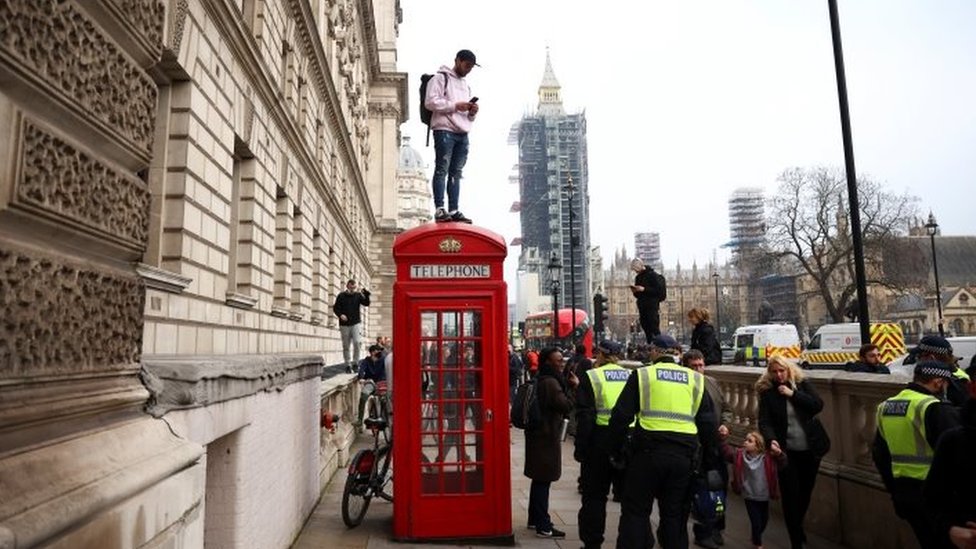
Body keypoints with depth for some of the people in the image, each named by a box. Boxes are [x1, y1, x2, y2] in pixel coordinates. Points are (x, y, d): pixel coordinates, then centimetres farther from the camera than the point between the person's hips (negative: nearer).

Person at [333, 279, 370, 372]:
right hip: (344, 324, 1)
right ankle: (348, 365, 14)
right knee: (346, 346, 5)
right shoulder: (341, 296, 3)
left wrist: (366, 294, -24)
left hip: (355, 323, 0)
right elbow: (335, 308, 5)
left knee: (356, 342, -15)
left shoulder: (358, 295, 4)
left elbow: (366, 304, -8)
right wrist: (340, 315, -13)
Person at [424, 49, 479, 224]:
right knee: (442, 170, -10)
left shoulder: (465, 85, 29)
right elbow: (430, 102, -9)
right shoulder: (440, 78, 4)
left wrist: (472, 112, 8)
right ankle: (440, 209, -13)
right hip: (444, 130, -7)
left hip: (462, 133, 7)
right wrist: (455, 106, -13)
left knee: (456, 173, 3)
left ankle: (453, 211, 2)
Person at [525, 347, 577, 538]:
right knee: (544, 480, -4)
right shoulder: (550, 382, -20)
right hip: (546, 436, -10)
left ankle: (535, 519, 28)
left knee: (539, 479, 18)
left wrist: (568, 385, 8)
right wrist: (575, 387, -13)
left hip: (540, 434, 10)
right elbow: (566, 406, -24)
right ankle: (543, 526, 4)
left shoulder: (541, 380, 12)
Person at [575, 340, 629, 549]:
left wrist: (580, 448, -7)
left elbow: (585, 416, -11)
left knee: (594, 496, 9)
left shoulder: (591, 377, -6)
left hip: (600, 441, -3)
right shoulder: (632, 377, 6)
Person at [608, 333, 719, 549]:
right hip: (684, 455, 3)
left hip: (648, 451, -3)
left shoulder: (642, 375, 1)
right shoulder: (695, 380, 10)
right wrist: (710, 461, 17)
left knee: (635, 510, 8)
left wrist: (615, 451, 6)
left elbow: (621, 416, -2)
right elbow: (708, 424, 11)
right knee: (676, 515, 15)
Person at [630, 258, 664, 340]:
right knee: (646, 330, 5)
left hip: (652, 307, -6)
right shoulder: (638, 277, 16)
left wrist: (644, 289, -18)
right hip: (642, 307, 7)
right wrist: (635, 291, -2)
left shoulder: (652, 275, -5)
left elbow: (658, 290, -11)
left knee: (654, 329, -10)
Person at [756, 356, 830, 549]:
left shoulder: (803, 384, 0)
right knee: (790, 495, -5)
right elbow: (764, 421, -12)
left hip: (810, 449, 2)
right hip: (787, 451, -2)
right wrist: (771, 440, -29)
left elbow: (818, 405, -11)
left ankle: (798, 527, 40)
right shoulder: (767, 392, -5)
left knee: (805, 492, 15)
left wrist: (793, 394, -17)